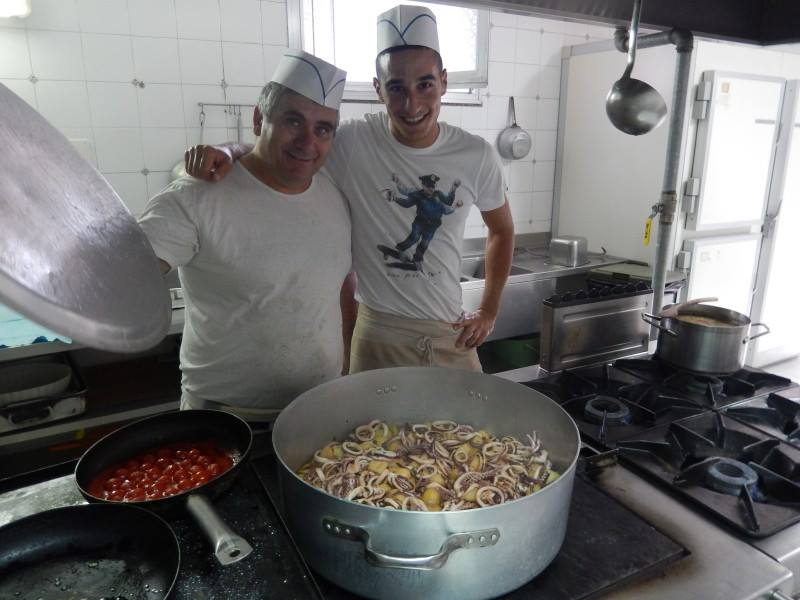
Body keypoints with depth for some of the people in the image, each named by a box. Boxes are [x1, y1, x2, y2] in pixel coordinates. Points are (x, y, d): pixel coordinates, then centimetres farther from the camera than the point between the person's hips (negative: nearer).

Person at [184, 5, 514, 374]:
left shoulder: (476, 155, -6)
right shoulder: (352, 144, -14)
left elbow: (502, 231, 9)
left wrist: (488, 312, 5)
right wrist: (227, 153, -27)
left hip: (452, 333, 3)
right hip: (378, 333, -3)